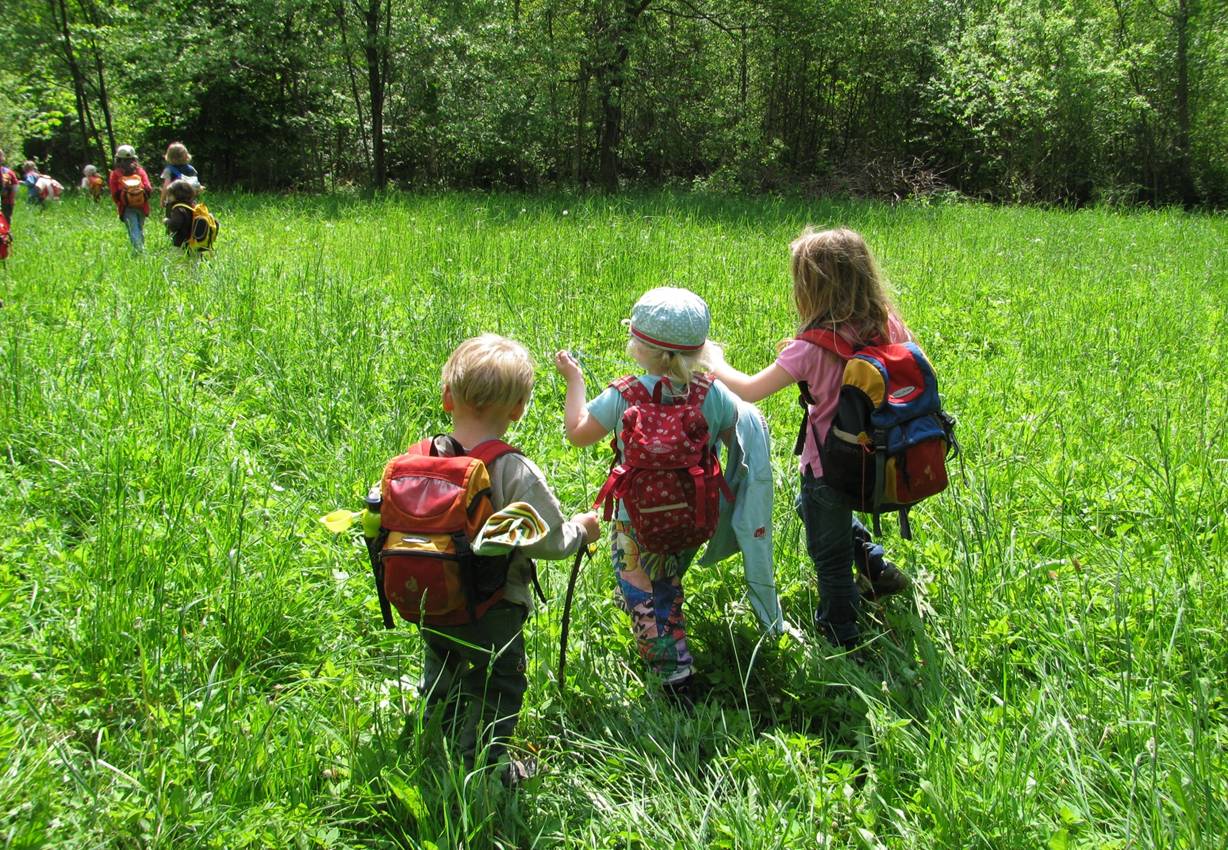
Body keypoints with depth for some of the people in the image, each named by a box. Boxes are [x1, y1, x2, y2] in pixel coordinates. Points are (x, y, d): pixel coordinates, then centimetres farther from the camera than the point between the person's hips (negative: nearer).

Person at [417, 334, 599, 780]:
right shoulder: (516, 472, -26)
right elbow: (549, 541, -22)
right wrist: (581, 529, 0)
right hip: (491, 610, -6)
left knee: (440, 683, 30)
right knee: (494, 691, 18)